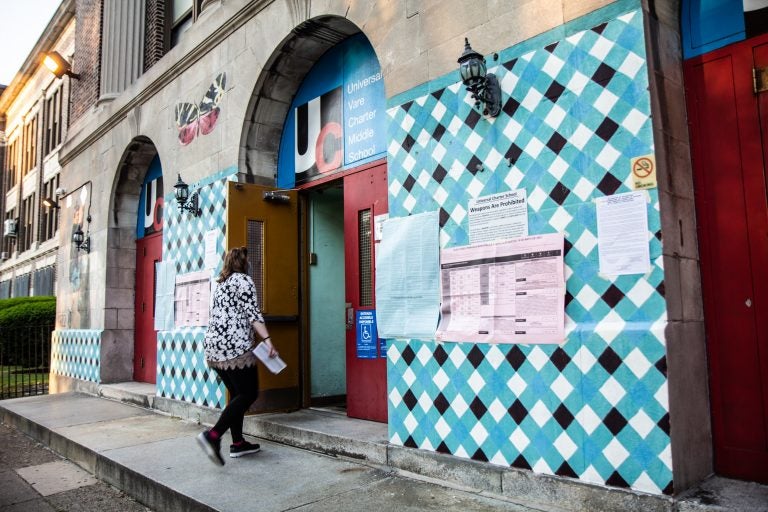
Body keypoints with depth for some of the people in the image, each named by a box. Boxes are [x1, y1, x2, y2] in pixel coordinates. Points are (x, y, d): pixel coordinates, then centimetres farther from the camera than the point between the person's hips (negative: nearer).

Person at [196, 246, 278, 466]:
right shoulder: (244, 280, -2)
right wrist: (267, 339, -19)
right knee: (249, 394, -5)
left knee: (237, 393, 14)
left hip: (213, 344, 9)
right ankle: (213, 435, -17)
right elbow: (252, 312, -13)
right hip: (234, 346, -9)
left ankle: (238, 443, 14)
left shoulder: (221, 284, 22)